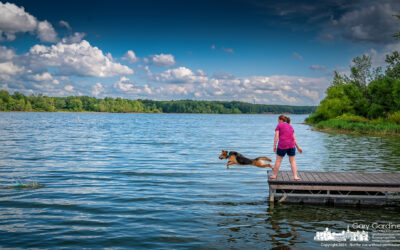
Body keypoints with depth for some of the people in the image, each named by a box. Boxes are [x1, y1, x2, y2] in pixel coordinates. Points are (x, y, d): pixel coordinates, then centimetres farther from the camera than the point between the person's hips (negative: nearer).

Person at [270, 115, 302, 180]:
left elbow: (276, 136, -8)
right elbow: (294, 139, 12)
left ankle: (274, 175, 16)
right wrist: (298, 148, 14)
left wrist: (274, 146, -10)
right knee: (293, 161, 9)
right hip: (291, 145, 3)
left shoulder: (279, 126, 1)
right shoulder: (291, 127, 15)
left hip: (282, 146, -3)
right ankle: (295, 176, 0)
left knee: (278, 160, 10)